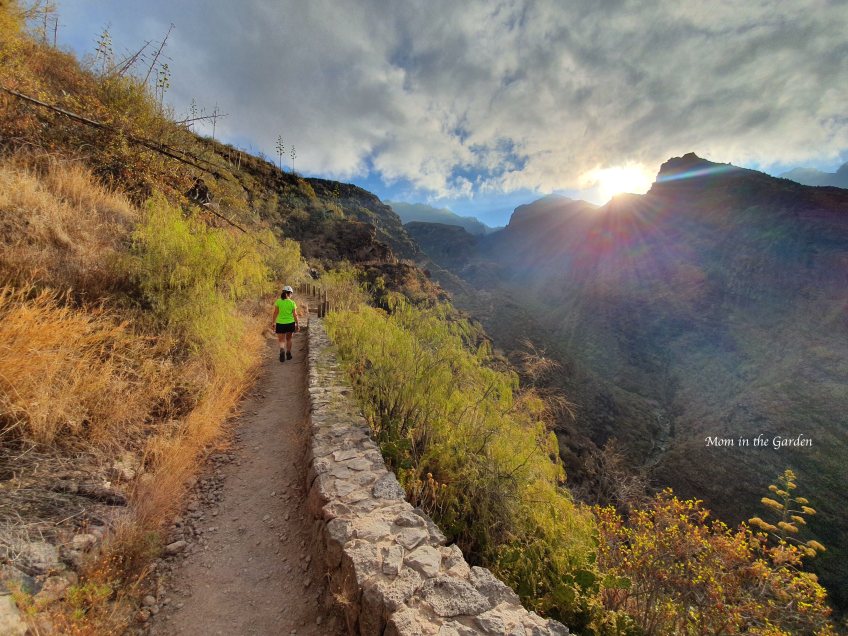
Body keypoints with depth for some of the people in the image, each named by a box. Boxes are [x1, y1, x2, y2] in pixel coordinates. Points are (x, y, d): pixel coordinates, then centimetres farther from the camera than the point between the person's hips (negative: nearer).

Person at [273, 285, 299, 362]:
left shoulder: (278, 301, -6)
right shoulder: (292, 303, -5)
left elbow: (275, 313, -5)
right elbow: (295, 315, -5)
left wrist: (274, 323, 4)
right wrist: (298, 324, 4)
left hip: (280, 324, -1)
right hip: (290, 323, 1)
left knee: (281, 340, 4)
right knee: (288, 339, 20)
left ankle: (282, 350, -25)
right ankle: (288, 354, 28)